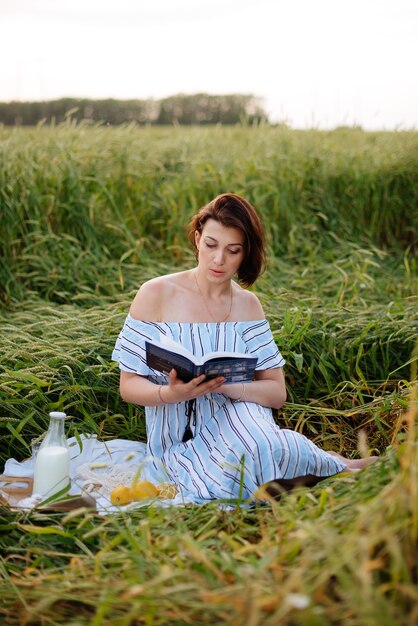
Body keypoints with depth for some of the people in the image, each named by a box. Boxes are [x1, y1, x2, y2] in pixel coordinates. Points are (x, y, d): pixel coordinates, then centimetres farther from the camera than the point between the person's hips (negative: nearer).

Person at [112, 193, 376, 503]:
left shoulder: (248, 304, 7)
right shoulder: (156, 294, -3)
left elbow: (277, 392, 0)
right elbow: (129, 385, -1)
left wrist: (224, 385, -19)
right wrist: (170, 394, -23)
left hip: (234, 419, 2)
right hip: (178, 440, -1)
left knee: (255, 446, -36)